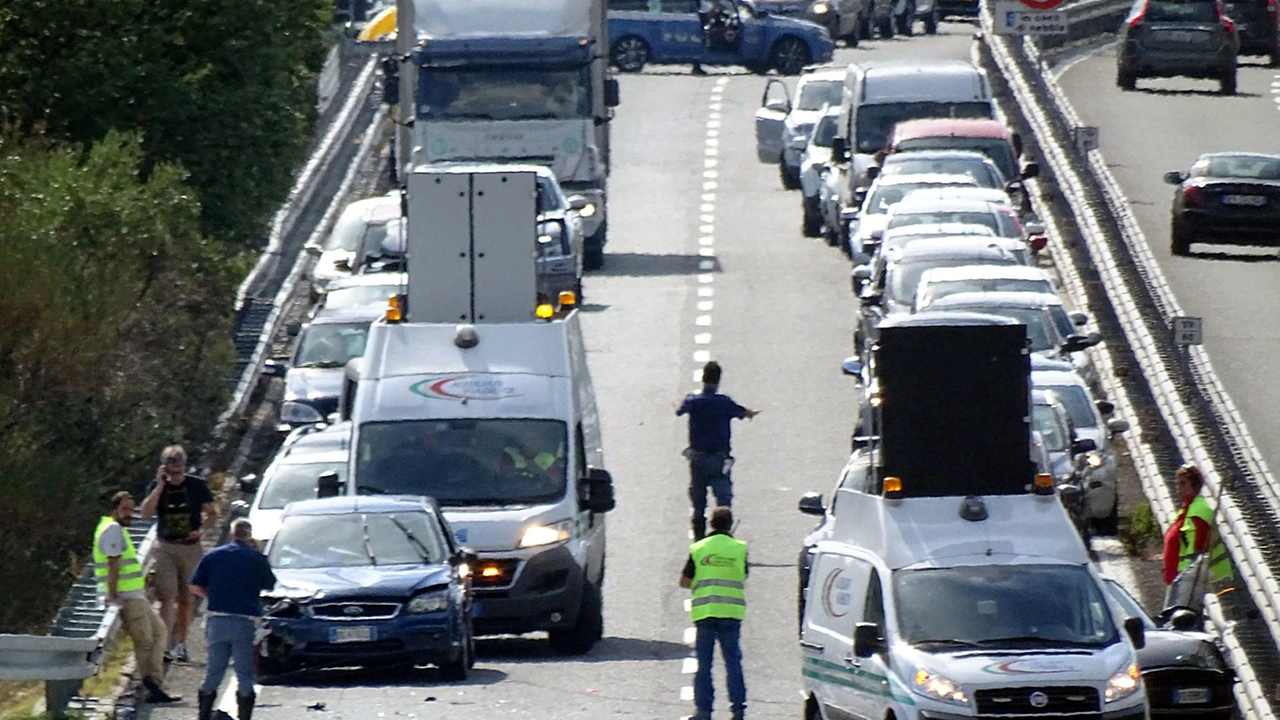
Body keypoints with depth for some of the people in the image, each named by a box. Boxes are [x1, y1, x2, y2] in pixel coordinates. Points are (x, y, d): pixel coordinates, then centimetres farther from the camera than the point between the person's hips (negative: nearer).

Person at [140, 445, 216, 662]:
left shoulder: (196, 486, 2)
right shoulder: (157, 487, 2)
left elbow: (212, 513, 10)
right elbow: (146, 512, -12)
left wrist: (200, 529, -9)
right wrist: (160, 485, -13)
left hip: (190, 547, 1)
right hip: (165, 548, -1)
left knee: (185, 599, 8)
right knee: (168, 598, -11)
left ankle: (181, 645, 17)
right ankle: (164, 645, -17)